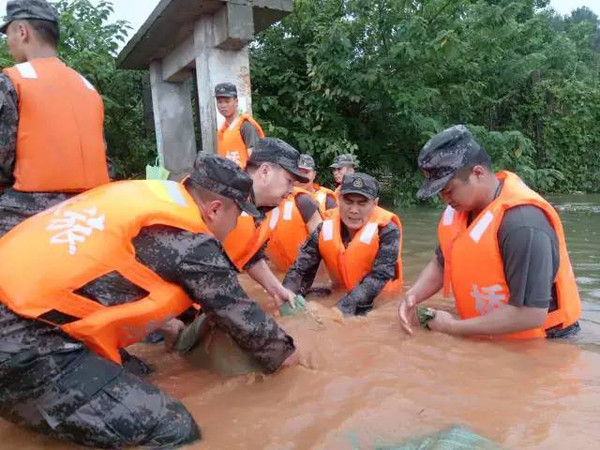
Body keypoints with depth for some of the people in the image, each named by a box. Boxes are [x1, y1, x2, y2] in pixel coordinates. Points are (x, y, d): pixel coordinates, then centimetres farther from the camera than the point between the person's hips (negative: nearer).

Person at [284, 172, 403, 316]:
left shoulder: (387, 230, -16)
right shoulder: (325, 227, -6)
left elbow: (378, 277, -24)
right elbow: (301, 269, -7)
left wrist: (341, 309, -35)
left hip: (381, 301, -3)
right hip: (340, 294, 3)